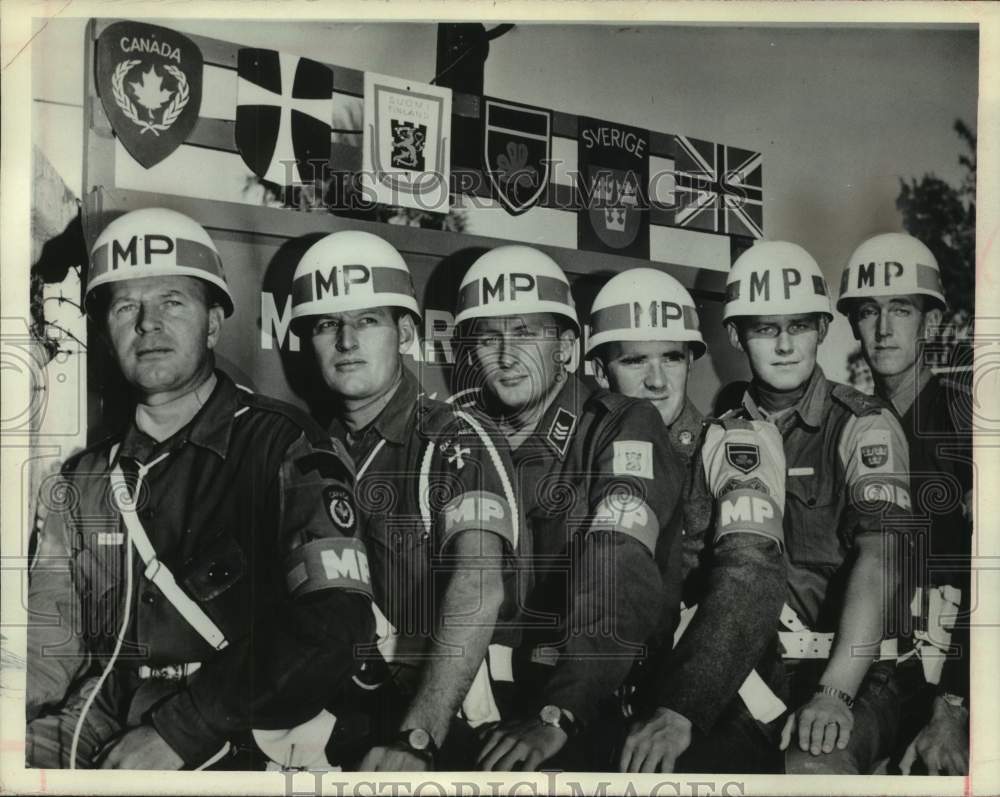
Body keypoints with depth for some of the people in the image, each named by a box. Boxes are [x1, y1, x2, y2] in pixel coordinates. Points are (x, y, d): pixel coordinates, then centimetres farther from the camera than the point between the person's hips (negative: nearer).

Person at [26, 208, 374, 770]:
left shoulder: (283, 447, -5)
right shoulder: (86, 481, 13)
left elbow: (334, 624, -15)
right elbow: (50, 645, 10)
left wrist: (177, 732, -17)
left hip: (242, 729, -5)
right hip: (105, 724, 5)